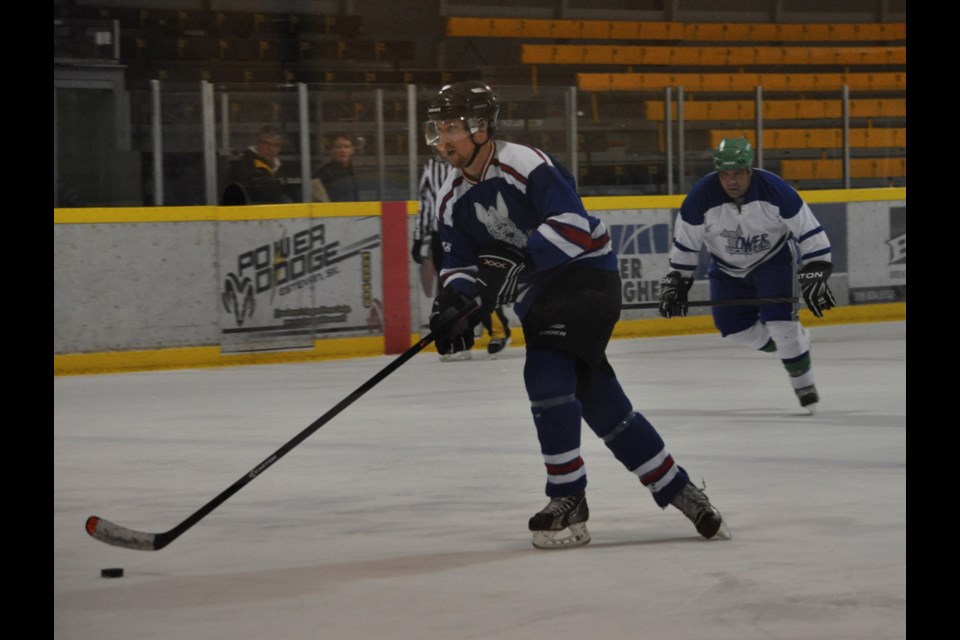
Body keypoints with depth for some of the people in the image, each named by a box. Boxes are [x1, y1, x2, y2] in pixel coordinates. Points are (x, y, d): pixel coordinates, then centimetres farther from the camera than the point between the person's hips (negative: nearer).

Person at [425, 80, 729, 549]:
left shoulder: (525, 164, -21)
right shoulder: (453, 197, 4)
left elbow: (572, 224, -31)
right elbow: (460, 260, 10)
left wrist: (515, 262, -39)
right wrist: (453, 301, -11)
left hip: (586, 273, -8)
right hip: (535, 293, 8)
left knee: (546, 372, -24)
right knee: (597, 396, 7)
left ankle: (569, 502, -14)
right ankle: (678, 490, 18)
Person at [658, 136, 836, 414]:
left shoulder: (774, 190, -28)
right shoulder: (702, 196, -24)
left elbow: (809, 231, -20)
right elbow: (685, 243, -10)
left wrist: (815, 274, -23)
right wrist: (677, 282, -5)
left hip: (774, 258, -3)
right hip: (728, 267, 3)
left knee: (778, 318, -18)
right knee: (733, 327, -1)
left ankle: (805, 385, -3)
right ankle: (794, 342, 22)